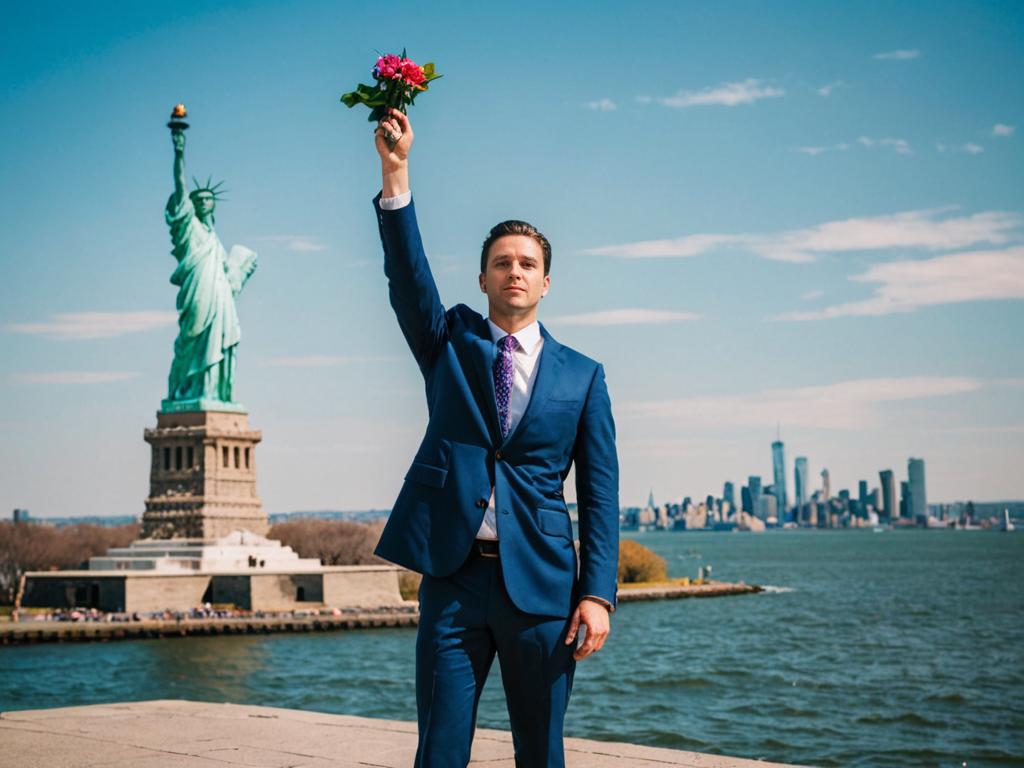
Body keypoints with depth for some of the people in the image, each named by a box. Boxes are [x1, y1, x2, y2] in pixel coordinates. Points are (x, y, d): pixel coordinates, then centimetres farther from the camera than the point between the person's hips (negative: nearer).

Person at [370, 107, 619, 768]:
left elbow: (600, 492, 4)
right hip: (452, 576, 0)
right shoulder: (449, 343, 10)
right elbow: (408, 273, -7)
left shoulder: (582, 375, 8)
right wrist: (396, 173, -19)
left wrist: (597, 593, -6)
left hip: (541, 586, 0)